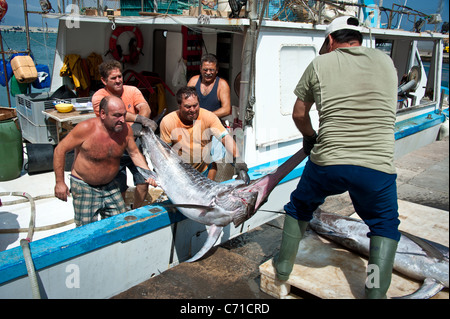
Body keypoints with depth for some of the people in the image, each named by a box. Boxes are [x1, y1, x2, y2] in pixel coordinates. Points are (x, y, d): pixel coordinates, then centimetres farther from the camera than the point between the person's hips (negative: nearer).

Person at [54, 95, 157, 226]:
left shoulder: (125, 129, -11)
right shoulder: (86, 128, -23)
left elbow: (135, 153, 3)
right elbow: (60, 150, -13)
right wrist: (59, 182, -11)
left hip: (110, 185, 5)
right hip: (84, 187, -4)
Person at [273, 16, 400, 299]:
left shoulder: (319, 65, 6)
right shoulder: (386, 62, 12)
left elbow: (299, 114, 13)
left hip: (328, 162, 0)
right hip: (378, 165, 1)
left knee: (300, 207, 26)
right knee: (385, 225, 23)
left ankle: (284, 265, 37)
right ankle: (376, 292, 15)